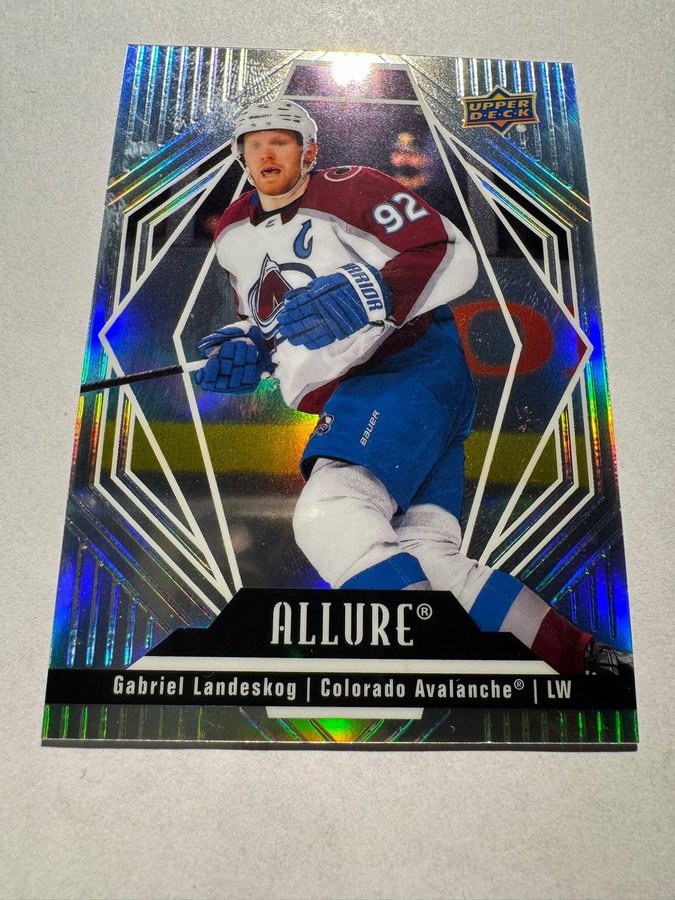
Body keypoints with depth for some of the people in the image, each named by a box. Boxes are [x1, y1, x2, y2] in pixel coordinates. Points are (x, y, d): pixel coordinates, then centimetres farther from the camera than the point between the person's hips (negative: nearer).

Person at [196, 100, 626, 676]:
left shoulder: (348, 189, 0)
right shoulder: (234, 236, 21)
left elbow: (454, 258, -8)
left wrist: (370, 295, -24)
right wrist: (247, 348, 6)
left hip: (411, 364, -6)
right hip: (345, 404, 7)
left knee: (328, 516, -31)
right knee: (427, 559, -10)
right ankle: (582, 656, 0)